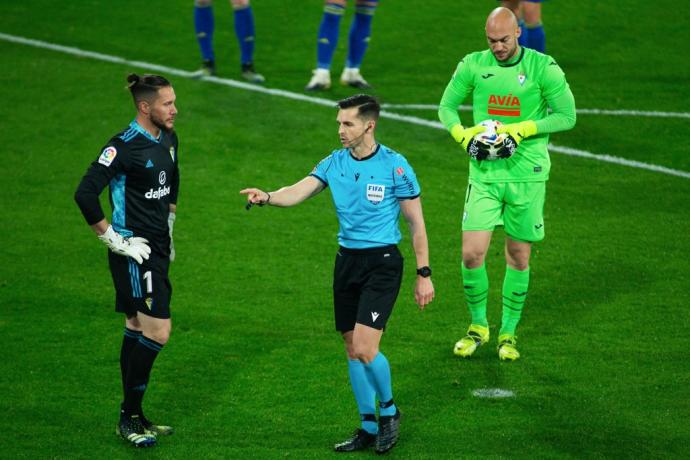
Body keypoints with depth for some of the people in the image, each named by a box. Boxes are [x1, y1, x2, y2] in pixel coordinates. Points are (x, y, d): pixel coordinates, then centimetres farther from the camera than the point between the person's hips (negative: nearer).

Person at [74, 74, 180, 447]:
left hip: (157, 249, 9)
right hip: (134, 252, -9)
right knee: (157, 332, -13)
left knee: (137, 329, 14)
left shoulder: (168, 139, 9)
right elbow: (85, 193, -23)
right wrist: (112, 238, -18)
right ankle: (129, 418, -3)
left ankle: (133, 417, 21)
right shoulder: (124, 146, -18)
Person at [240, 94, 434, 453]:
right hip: (347, 260, 6)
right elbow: (297, 193, -8)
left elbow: (416, 222, -4)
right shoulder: (335, 163, 3)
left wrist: (424, 274, -5)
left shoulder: (395, 166, -10)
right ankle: (369, 428, 21)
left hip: (382, 262, -6)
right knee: (352, 349, 8)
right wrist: (266, 197, -30)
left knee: (365, 348, -15)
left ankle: (388, 410, 11)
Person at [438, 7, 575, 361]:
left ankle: (508, 332, 23)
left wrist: (521, 130, -15)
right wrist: (464, 136, -9)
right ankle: (478, 326, 16)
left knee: (519, 256, 6)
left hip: (527, 174, -1)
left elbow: (567, 116, -4)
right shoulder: (473, 65, 1)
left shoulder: (543, 68, -6)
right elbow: (446, 106, 11)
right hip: (484, 173, 1)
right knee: (472, 254, -6)